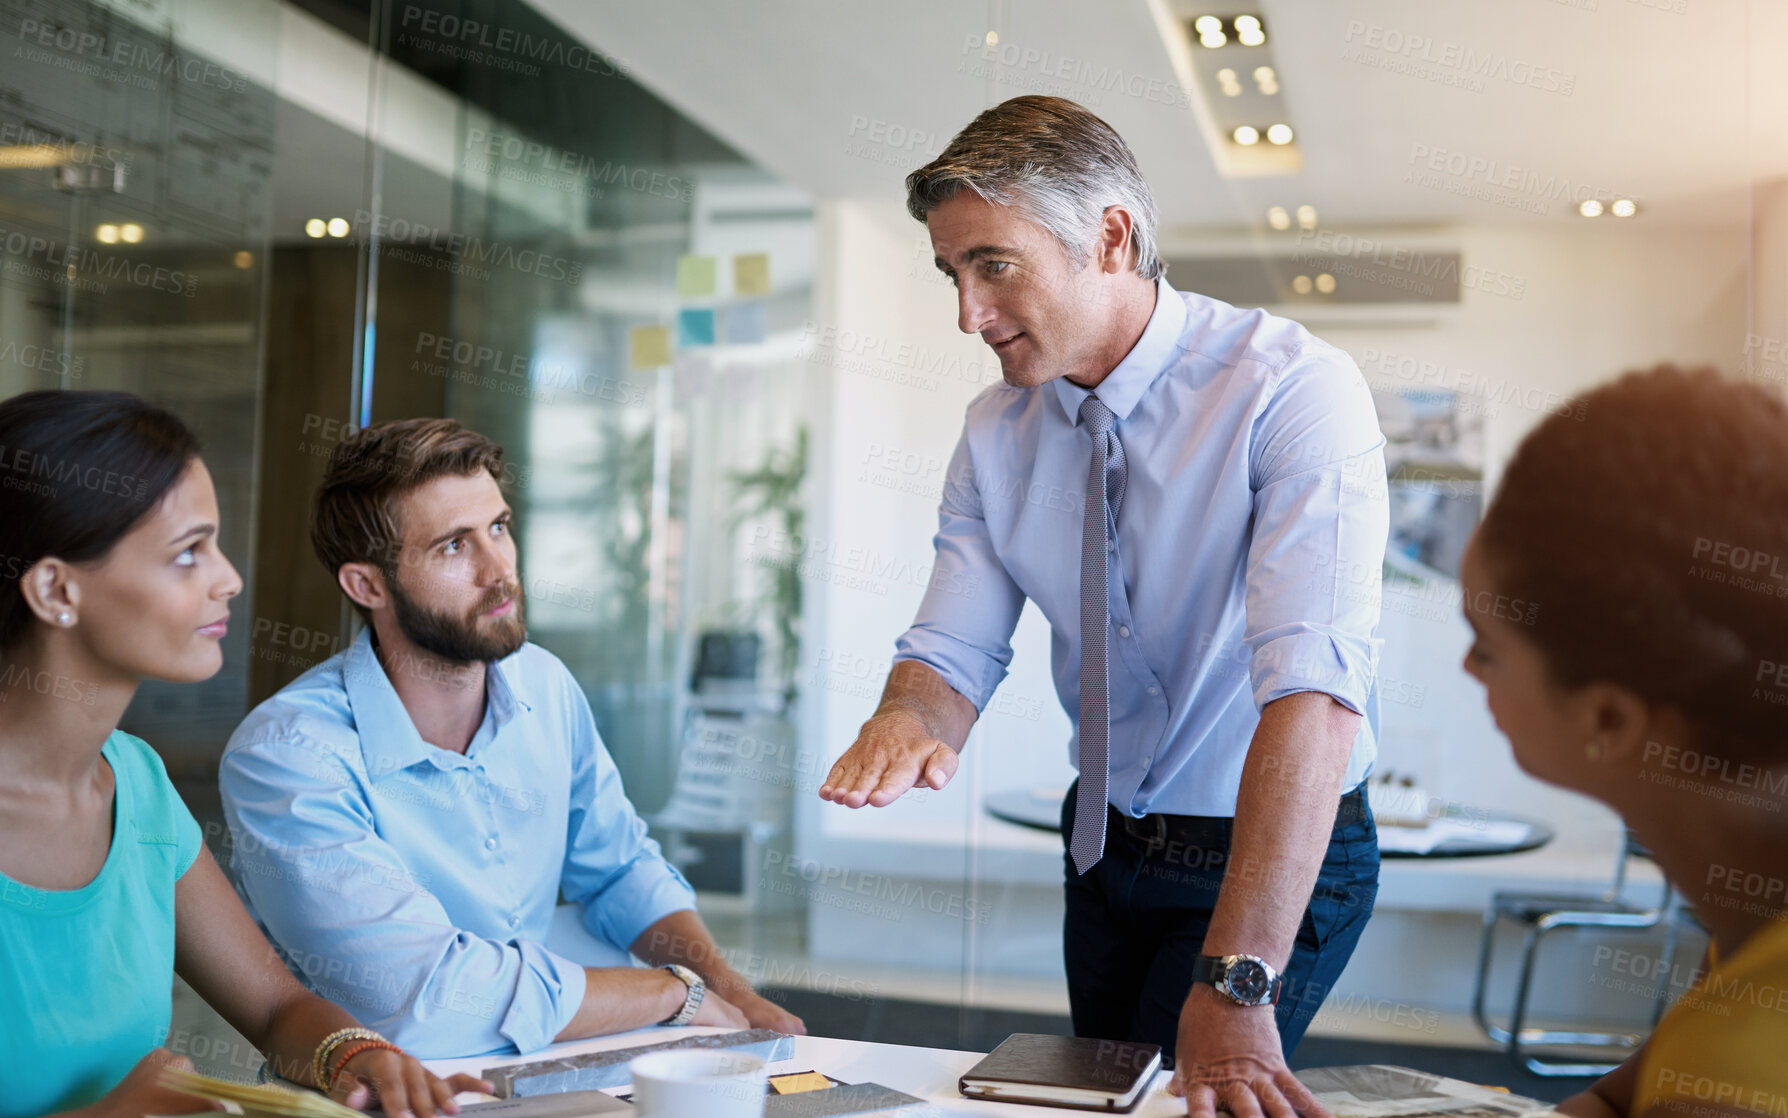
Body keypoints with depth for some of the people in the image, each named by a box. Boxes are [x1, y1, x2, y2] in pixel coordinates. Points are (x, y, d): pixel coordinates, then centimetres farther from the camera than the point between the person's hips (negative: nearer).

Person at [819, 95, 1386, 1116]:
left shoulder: (1297, 391, -25)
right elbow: (954, 649, -4)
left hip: (1274, 857, -6)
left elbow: (1315, 691, -35)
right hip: (1105, 846, 6)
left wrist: (1238, 983, -42)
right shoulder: (997, 430, -4)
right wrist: (911, 720, -30)